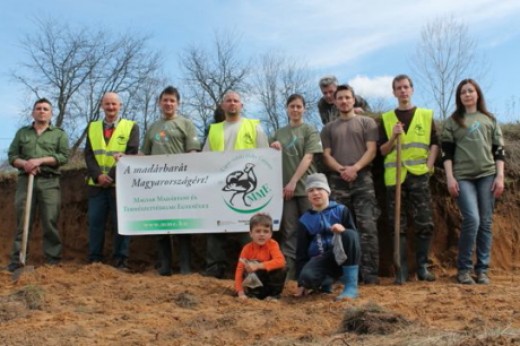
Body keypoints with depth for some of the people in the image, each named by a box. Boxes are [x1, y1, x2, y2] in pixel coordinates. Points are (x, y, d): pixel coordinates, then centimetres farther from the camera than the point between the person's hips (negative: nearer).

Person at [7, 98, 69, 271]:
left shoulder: (59, 134, 12)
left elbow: (64, 156, -1)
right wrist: (24, 163, -9)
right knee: (22, 222, 0)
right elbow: (12, 155, 12)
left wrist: (40, 160, -12)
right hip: (25, 180, 2)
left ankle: (53, 260, 0)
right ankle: (17, 260, 4)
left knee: (50, 222, -4)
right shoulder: (22, 132, 19)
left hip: (49, 182, -2)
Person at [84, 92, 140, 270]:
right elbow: (88, 154, 5)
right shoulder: (92, 127, 14)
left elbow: (132, 153, -6)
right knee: (95, 222, 4)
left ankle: (121, 262, 6)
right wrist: (98, 175, -12)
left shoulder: (131, 126, 4)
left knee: (121, 223, 0)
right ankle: (94, 261, 11)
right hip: (97, 184, 3)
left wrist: (112, 176, -15)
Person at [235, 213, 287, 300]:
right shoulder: (247, 248, -13)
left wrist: (259, 266, -44)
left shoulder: (272, 245, -16)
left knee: (281, 269, -29)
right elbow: (240, 270, -18)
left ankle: (274, 294, -10)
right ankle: (256, 293, -12)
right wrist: (241, 292, -29)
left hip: (270, 279, 1)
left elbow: (280, 261, -34)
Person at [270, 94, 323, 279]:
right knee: (289, 230, 2)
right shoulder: (279, 133, 15)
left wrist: (293, 182, -15)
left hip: (306, 186, -3)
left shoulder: (310, 130, 5)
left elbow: (308, 158, -6)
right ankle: (288, 269, 3)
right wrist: (273, 149, -3)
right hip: (285, 187, 3)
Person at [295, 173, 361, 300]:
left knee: (349, 235, -33)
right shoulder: (305, 220, 8)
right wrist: (302, 283, 1)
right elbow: (301, 252, 7)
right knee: (307, 277, -34)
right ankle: (325, 281, 6)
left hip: (342, 257, -1)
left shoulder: (341, 210, 5)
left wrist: (343, 231, -27)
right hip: (320, 260, 1)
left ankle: (351, 286, -25)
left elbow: (354, 236, -2)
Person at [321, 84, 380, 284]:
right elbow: (326, 155, 9)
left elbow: (371, 150, 1)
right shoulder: (329, 128, 18)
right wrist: (341, 169, -10)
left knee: (367, 227, -10)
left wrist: (355, 168, -13)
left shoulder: (367, 123, 11)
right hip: (337, 181, 2)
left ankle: (370, 273, -9)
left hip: (363, 179, -2)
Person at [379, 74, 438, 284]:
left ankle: (422, 266, 11)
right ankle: (402, 269, 6)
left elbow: (434, 144, 8)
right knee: (398, 225, 1)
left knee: (424, 223, -2)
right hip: (394, 177, 0)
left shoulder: (426, 115, 9)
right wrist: (393, 137, -10)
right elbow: (382, 151, 7)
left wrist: (428, 166, -4)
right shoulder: (386, 118, 9)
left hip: (419, 176, 0)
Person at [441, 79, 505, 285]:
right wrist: (450, 177, -7)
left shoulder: (489, 119, 15)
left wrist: (500, 176, 1)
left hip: (487, 175, 3)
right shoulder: (452, 121, 10)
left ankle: (482, 269, 9)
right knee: (472, 219, -16)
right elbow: (447, 151, 4)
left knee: (485, 223, 1)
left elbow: (499, 149, 11)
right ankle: (463, 268, -3)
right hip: (462, 177, -2)